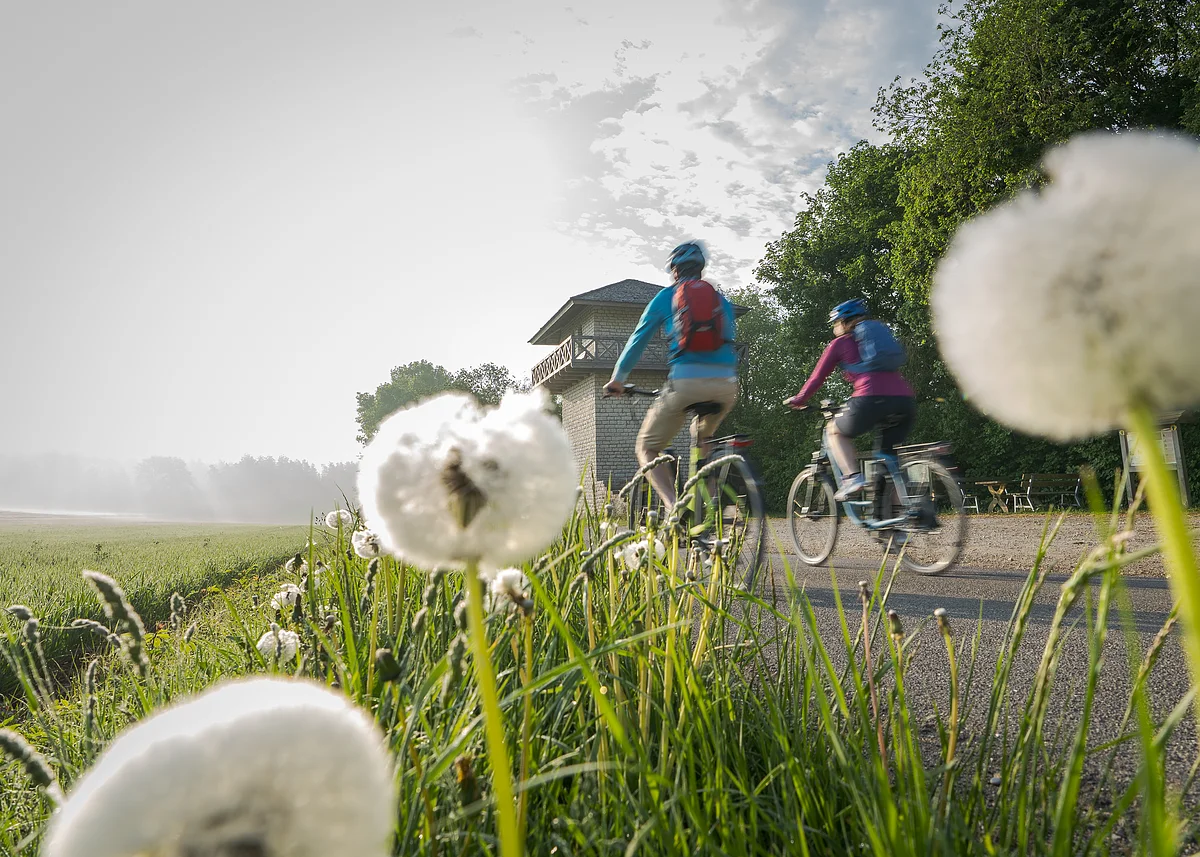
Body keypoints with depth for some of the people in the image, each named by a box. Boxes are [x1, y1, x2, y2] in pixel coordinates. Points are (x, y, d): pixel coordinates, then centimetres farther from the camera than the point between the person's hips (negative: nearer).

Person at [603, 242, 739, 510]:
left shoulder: (665, 297, 15)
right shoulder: (721, 300, 23)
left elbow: (637, 341, 21)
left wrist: (617, 379, 33)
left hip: (685, 382, -4)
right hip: (726, 385, 4)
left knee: (647, 447, 11)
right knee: (703, 438, 33)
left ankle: (673, 505, -13)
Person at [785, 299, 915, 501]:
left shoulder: (840, 343, 16)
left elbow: (817, 377, 19)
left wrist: (797, 400, 33)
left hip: (872, 400, -5)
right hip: (905, 400, 6)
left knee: (834, 431, 20)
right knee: (890, 457, 20)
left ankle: (852, 477, 0)